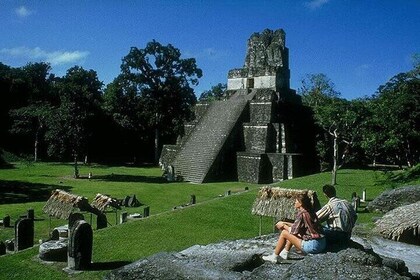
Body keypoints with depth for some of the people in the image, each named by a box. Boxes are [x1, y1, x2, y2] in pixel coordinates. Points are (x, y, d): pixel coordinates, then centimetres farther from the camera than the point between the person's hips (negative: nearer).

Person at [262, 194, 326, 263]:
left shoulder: (302, 213, -14)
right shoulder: (310, 212, 12)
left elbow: (294, 231, -10)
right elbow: (298, 226, 21)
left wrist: (283, 225, 5)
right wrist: (286, 223, 17)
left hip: (312, 246, -9)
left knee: (284, 233, -1)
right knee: (291, 233, 21)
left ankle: (274, 257, 11)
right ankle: (285, 253, 29)